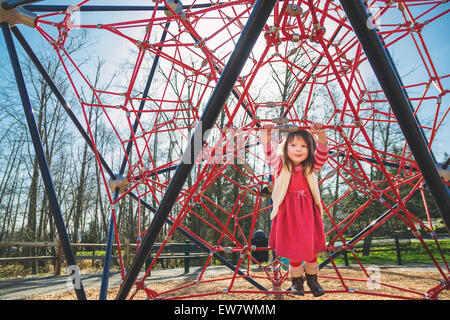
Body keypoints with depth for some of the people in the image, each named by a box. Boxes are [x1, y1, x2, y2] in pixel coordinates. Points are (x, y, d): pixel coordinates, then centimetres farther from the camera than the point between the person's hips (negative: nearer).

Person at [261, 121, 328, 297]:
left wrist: (321, 134, -36)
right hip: (288, 212, -1)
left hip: (308, 212, 2)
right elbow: (269, 152, -21)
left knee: (311, 249, 14)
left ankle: (312, 279, 39)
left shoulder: (311, 167, -3)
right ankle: (296, 281, 33)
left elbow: (322, 153, -19)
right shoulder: (281, 166, -7)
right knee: (293, 251, 9)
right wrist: (267, 133, -38)